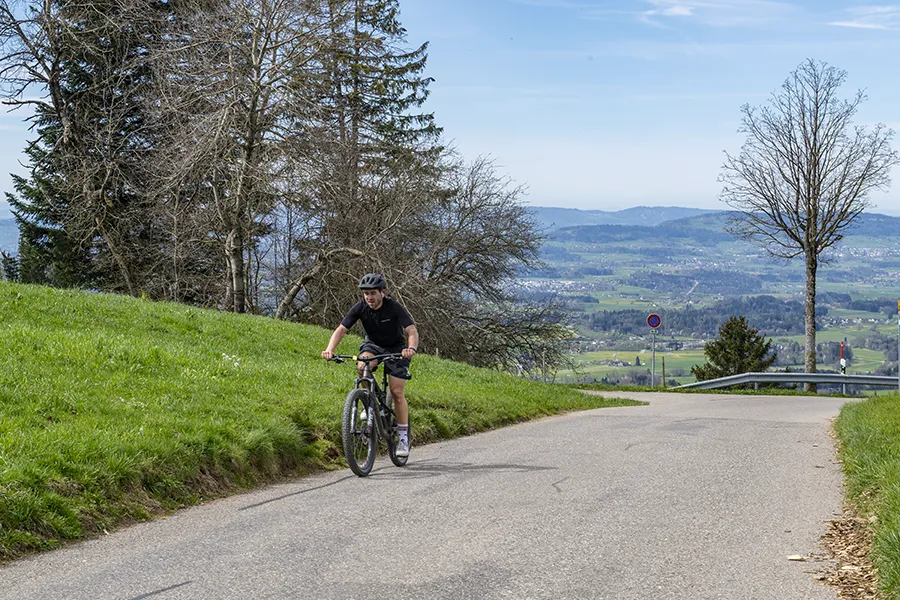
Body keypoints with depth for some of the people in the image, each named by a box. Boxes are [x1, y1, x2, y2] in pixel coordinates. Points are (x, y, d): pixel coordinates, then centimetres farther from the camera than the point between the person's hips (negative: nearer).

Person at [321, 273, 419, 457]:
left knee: (397, 392, -9)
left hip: (395, 348, -2)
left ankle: (404, 436, 3)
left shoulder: (394, 307, -26)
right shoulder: (360, 308, -19)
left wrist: (411, 348, -56)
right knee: (362, 366, -32)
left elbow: (412, 331, -34)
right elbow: (341, 329, -21)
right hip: (373, 344, 2)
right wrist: (330, 349, -40)